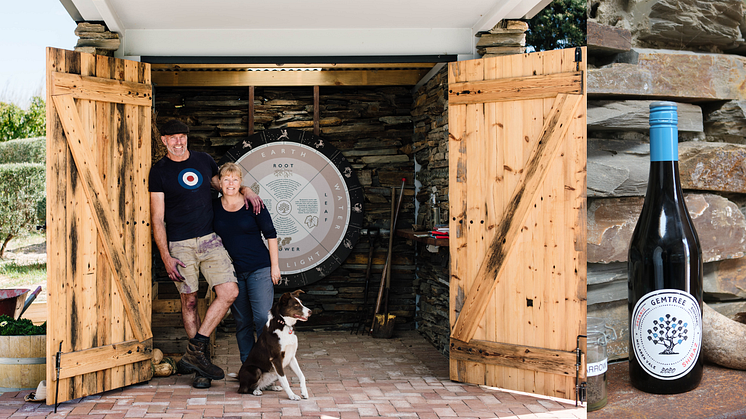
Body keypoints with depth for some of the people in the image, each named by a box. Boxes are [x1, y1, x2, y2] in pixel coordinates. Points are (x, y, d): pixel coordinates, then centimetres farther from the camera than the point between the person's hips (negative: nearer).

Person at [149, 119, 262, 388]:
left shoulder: (204, 160, 11)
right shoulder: (159, 171, 0)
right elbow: (157, 219, -2)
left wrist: (245, 190, 7)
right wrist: (166, 257, -10)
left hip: (210, 240, 3)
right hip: (180, 245, -3)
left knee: (229, 292, -10)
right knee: (189, 302, 3)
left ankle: (194, 351, -3)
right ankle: (201, 357, 16)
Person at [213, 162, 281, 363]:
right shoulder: (214, 207, 5)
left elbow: (271, 235, 1)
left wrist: (275, 265, -2)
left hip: (259, 268, -3)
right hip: (232, 271, 3)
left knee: (262, 318, -10)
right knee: (242, 322, 8)